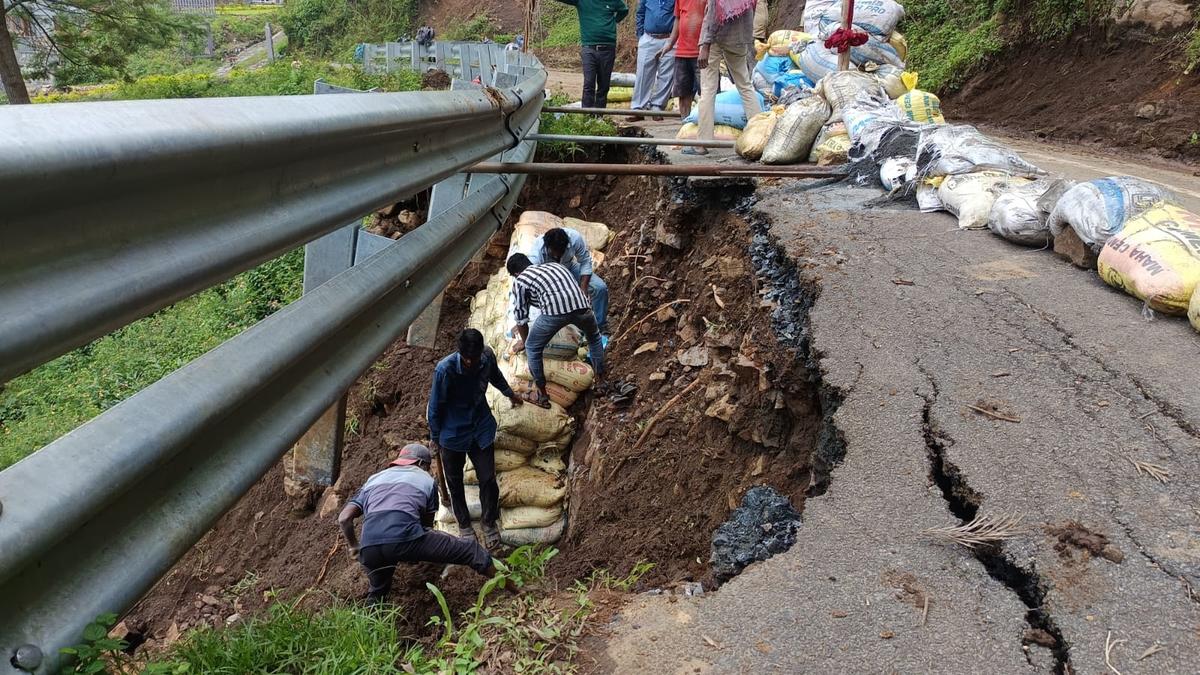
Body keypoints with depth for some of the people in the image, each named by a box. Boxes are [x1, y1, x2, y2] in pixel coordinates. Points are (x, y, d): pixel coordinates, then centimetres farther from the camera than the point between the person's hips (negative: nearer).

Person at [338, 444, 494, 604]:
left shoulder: (373, 479, 31)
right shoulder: (425, 479, 25)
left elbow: (344, 518, 19)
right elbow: (427, 522, 32)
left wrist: (354, 546, 35)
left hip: (369, 549, 4)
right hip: (405, 538, -4)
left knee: (376, 594, 32)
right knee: (469, 549, 12)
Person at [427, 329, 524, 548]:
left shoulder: (487, 357, -17)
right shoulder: (445, 369, -29)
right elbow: (435, 407, -15)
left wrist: (510, 393, 28)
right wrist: (435, 438, -3)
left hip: (481, 429, 3)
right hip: (453, 433, -2)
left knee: (488, 479, 7)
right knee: (455, 483, 16)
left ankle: (489, 521, 33)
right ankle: (464, 524, 40)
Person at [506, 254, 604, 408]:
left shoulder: (520, 281, 20)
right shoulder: (556, 265, 34)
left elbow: (520, 316, 25)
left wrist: (524, 341, 42)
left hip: (555, 311, -5)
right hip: (581, 306, 5)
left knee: (532, 349, 19)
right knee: (594, 337, 35)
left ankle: (542, 395, 26)